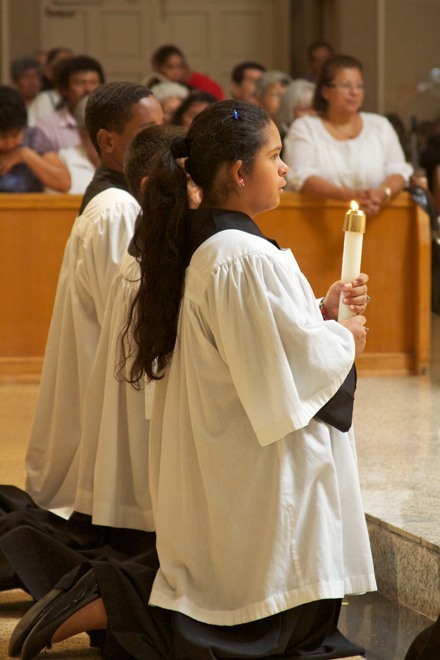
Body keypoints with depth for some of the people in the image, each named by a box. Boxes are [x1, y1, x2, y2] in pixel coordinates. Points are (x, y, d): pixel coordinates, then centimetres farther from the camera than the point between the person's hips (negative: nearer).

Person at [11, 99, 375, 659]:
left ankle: (99, 596, 5)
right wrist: (343, 339, -2)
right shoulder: (247, 257, -22)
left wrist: (321, 310, 11)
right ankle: (101, 604, -8)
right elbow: (300, 360, -21)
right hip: (256, 484, -10)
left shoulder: (198, 248, 8)